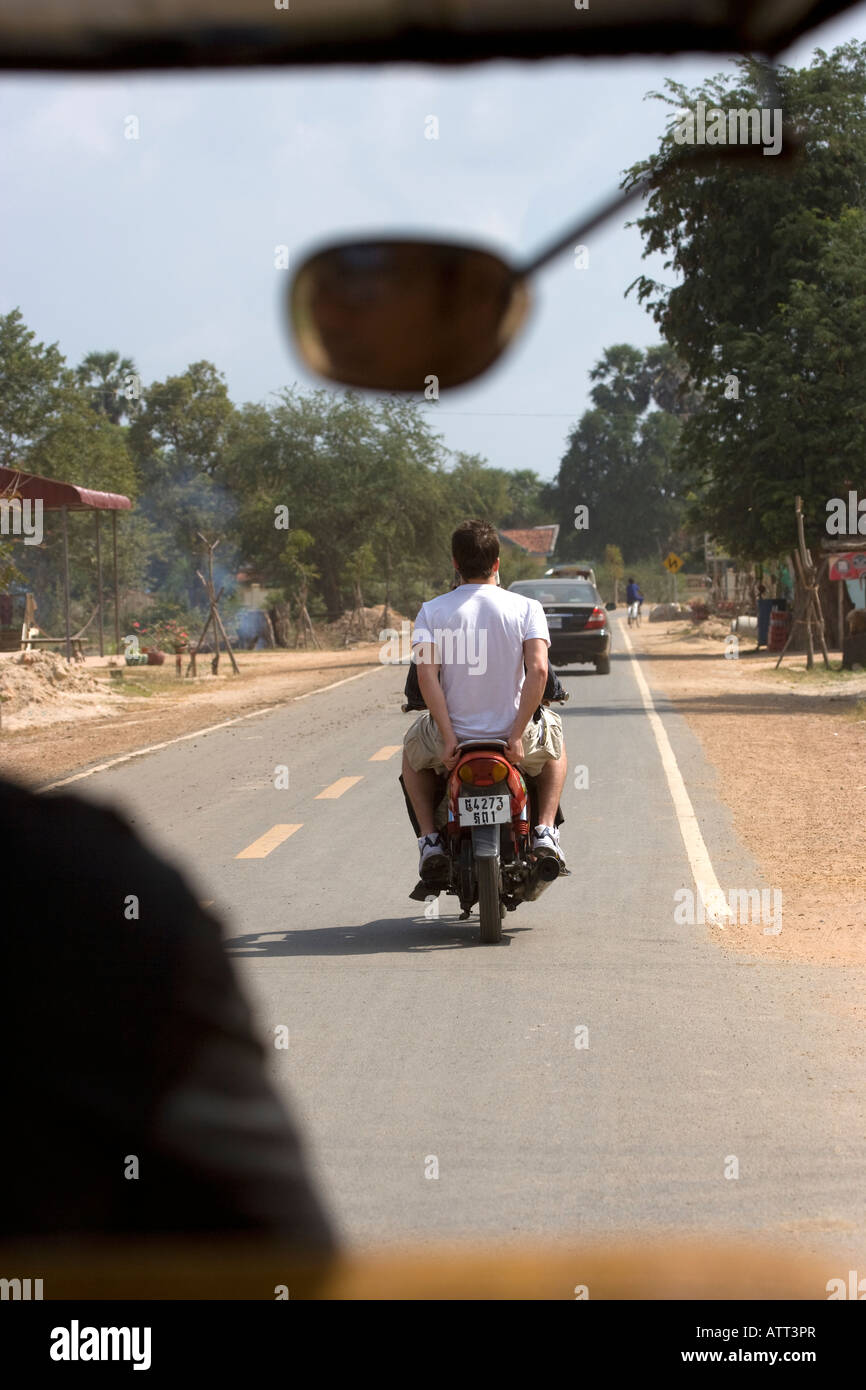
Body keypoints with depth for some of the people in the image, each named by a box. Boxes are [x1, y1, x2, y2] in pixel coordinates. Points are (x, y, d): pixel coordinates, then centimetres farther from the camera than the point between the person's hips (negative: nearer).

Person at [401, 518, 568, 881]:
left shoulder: (432, 611, -4)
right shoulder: (526, 608, -5)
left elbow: (426, 674, -15)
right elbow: (538, 670, -17)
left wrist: (449, 738, -13)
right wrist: (517, 735, -14)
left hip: (452, 738, 0)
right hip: (513, 733, 0)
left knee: (413, 752, 36)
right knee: (555, 748, 36)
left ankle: (429, 838, 19)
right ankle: (545, 832, 17)